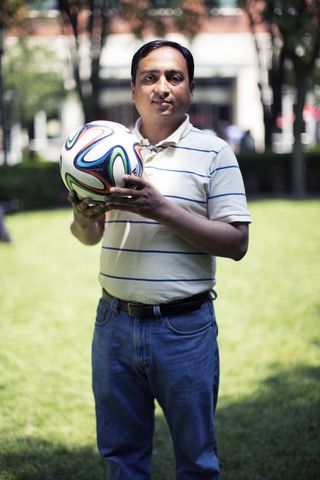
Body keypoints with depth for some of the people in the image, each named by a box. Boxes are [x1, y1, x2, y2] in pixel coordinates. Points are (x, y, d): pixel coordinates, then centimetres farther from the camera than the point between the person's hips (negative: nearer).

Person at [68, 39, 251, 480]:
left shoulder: (213, 153, -3)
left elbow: (236, 243, -9)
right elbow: (89, 237, 15)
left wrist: (162, 209, -19)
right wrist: (83, 216, -10)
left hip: (185, 327, -3)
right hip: (115, 322, 4)